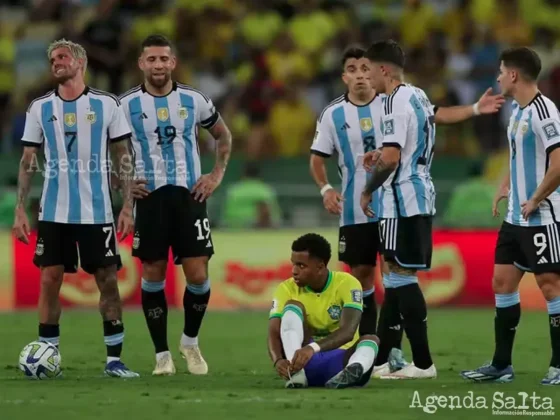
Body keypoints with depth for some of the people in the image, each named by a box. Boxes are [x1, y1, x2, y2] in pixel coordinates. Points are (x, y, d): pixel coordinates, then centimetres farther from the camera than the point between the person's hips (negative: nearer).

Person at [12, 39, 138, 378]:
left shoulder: (107, 105, 1)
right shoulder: (40, 108, 6)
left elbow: (123, 158, 4)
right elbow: (28, 162, 8)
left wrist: (127, 207, -4)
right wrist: (20, 210, 1)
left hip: (97, 211, -1)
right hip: (53, 212, 1)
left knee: (108, 280, -2)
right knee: (49, 280, -2)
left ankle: (115, 359, 4)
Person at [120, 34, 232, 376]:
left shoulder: (194, 101, 3)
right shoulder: (127, 105, 0)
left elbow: (224, 136, 18)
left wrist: (217, 175, 8)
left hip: (189, 195, 1)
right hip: (150, 198, -1)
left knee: (198, 276, -5)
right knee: (153, 276, 0)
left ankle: (191, 342, 19)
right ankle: (162, 354, 9)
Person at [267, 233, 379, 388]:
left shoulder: (347, 284, -11)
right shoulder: (287, 289, -4)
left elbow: (347, 331, -27)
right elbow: (274, 333, -17)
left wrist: (313, 348, -45)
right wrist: (278, 361, -41)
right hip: (305, 362, 1)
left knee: (370, 339, -29)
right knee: (292, 306, -19)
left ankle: (351, 372, -66)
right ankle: (296, 372, -44)